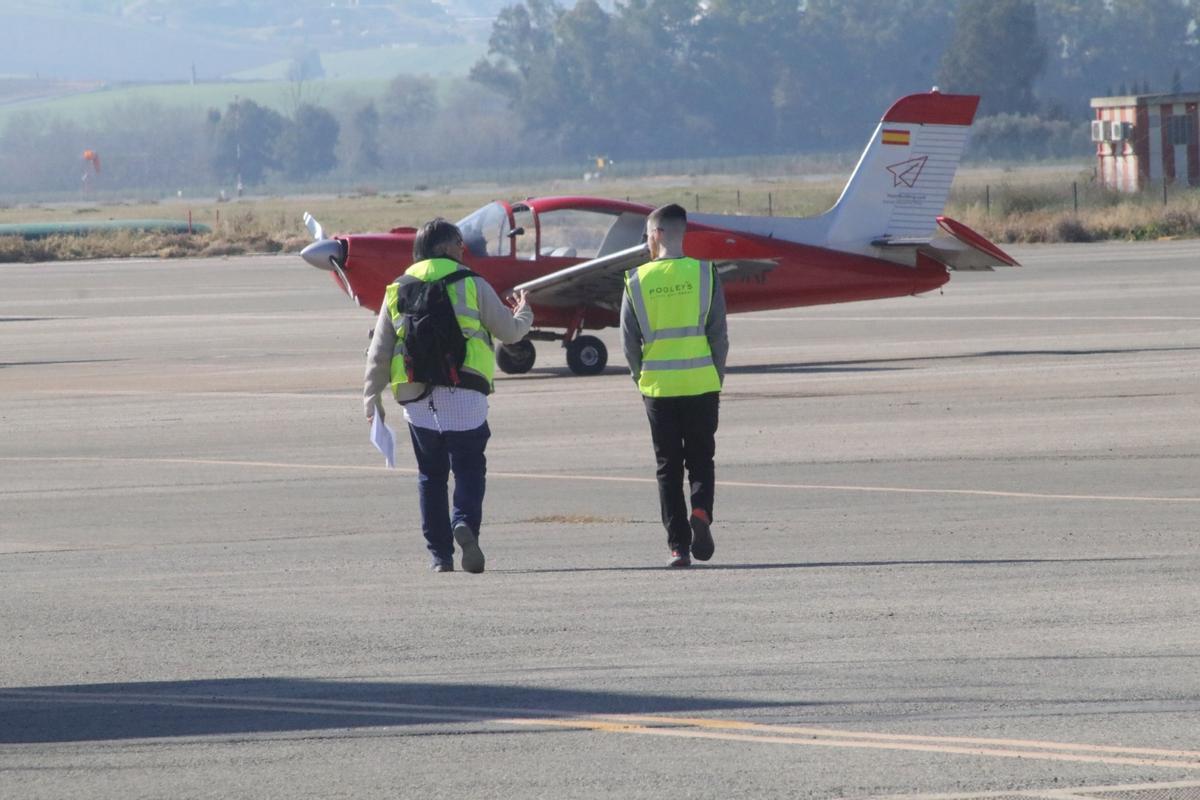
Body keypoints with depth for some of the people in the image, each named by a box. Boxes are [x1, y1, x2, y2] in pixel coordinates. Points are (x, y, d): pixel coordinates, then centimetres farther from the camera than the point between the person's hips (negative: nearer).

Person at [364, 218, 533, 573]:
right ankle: (465, 524, -28)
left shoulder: (398, 289, 13)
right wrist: (524, 315, 33)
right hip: (464, 393, -3)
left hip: (417, 397, 3)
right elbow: (509, 332, 11)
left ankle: (440, 553, 9)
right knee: (469, 469, 0)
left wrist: (371, 397, 14)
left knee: (431, 476, 12)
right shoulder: (472, 284, 4)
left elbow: (379, 350, 11)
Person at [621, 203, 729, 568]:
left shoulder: (637, 280, -2)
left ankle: (678, 545, 2)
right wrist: (717, 378, 10)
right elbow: (719, 333, -2)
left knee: (668, 468, 8)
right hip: (701, 384, 0)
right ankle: (701, 511, -16)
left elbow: (629, 339, 0)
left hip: (659, 387, 0)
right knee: (700, 459, 12)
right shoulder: (704, 274, -3)